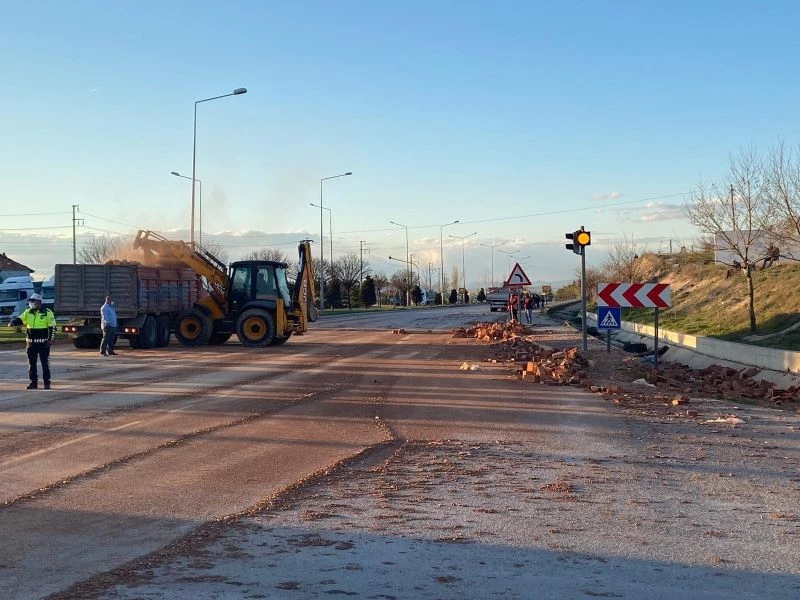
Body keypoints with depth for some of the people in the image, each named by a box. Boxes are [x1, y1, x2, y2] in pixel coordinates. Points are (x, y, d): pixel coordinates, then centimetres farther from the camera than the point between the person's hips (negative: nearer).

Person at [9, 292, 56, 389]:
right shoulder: (28, 312, 9)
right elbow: (20, 319, 1)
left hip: (43, 343, -5)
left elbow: (52, 327, -5)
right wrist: (13, 322, -22)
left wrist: (51, 339, -12)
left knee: (45, 363, -1)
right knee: (31, 364, 8)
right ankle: (33, 382, 16)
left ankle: (47, 383, 5)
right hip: (31, 343, 5)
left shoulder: (47, 312, -4)